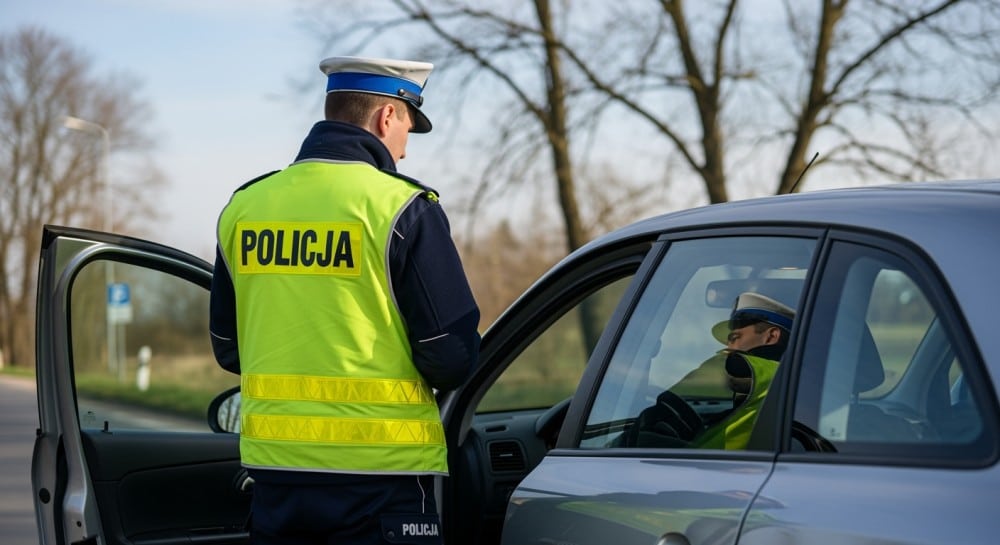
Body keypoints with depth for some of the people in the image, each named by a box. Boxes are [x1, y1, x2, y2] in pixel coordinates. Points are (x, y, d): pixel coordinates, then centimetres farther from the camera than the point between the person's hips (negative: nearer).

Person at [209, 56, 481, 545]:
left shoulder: (244, 207, 6)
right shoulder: (401, 208, -10)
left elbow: (228, 348, 14)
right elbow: (452, 357, -10)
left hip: (273, 466, 5)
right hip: (379, 469, -5)